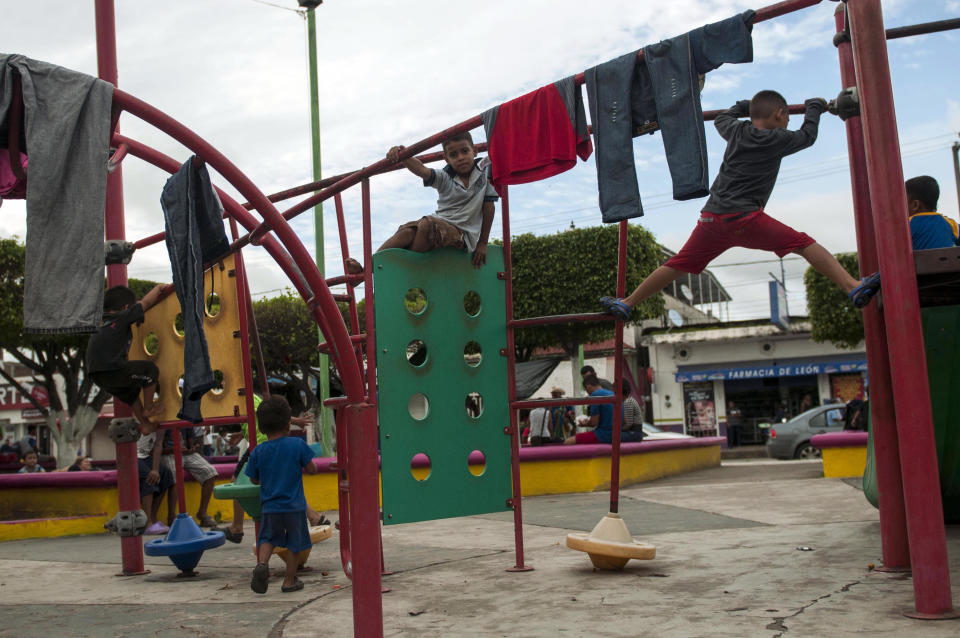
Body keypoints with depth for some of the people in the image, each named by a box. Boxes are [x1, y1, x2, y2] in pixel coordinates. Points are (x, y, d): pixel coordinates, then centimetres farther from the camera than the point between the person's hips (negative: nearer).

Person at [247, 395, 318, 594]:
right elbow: (311, 469, -4)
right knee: (293, 543, 13)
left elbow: (254, 479, 6)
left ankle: (262, 563, -9)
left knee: (267, 538, 17)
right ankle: (290, 580, 18)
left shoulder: (258, 451, -3)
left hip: (270, 507, 2)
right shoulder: (297, 444, -10)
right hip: (294, 506, -1)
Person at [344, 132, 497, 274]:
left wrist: (482, 243, -2)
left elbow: (489, 207, -1)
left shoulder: (486, 170, -3)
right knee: (407, 232, -26)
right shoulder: (445, 178, 3)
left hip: (464, 235, -3)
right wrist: (402, 155, -38)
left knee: (427, 224, -32)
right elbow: (421, 170, -16)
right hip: (440, 224, 4)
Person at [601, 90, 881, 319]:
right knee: (803, 243, -4)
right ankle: (854, 288, -15)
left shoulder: (737, 131, 17)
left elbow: (722, 119, 40)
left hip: (711, 217, 5)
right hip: (744, 219, -5)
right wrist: (814, 108, 37)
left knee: (679, 264, 13)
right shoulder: (776, 140, 3)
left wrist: (746, 106, 52)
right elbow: (807, 136, 21)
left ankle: (627, 303, 16)